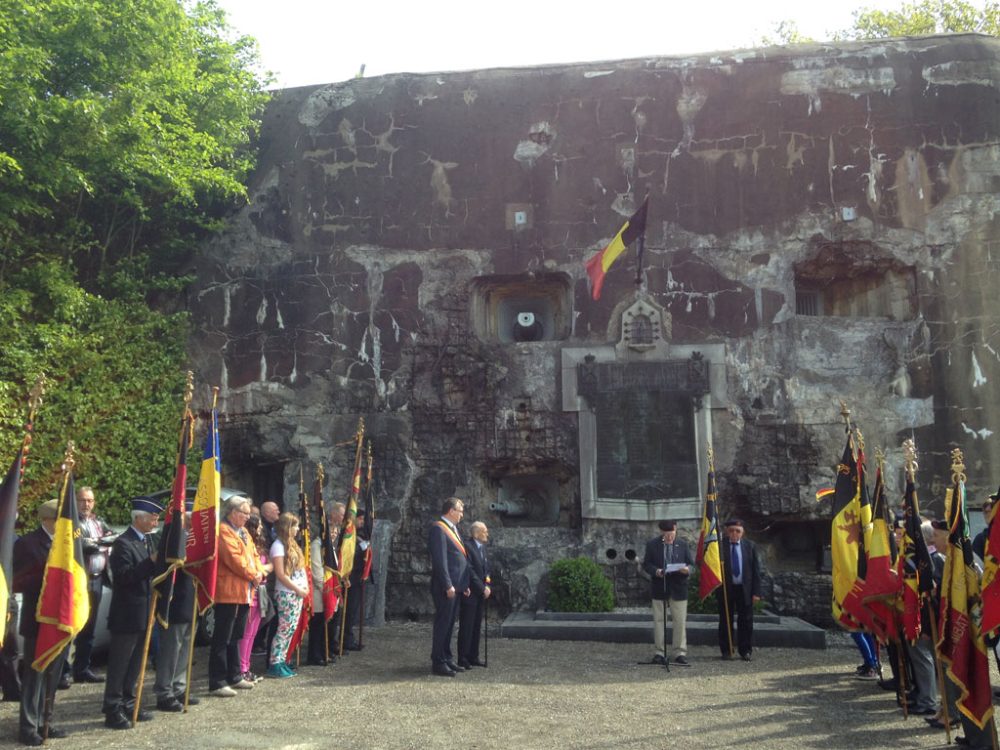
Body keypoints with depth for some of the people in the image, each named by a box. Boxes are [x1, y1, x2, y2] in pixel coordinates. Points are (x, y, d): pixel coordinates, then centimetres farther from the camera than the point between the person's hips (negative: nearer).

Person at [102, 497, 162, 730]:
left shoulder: (147, 540, 12)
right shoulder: (123, 543, -16)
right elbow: (123, 576, -25)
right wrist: (151, 563, -29)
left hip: (143, 613, 9)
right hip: (127, 614, -9)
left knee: (135, 663, 16)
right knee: (119, 663, 0)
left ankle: (128, 704, 26)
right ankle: (113, 710, 8)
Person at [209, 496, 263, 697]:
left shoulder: (243, 532, 18)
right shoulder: (223, 531, -13)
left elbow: (253, 555, 17)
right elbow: (234, 558, -20)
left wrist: (259, 573, -2)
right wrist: (252, 575, -11)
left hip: (243, 594, 10)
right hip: (228, 592, -10)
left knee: (235, 637, 17)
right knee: (222, 639, -5)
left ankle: (234, 676, 27)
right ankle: (217, 683, 0)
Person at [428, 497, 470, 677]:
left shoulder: (453, 528, 18)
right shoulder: (438, 529, -12)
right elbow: (440, 560, -18)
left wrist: (464, 584, 17)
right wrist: (448, 585, -21)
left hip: (456, 586, 9)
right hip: (446, 586, -9)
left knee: (449, 623, 15)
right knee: (443, 623, -3)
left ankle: (447, 658, 23)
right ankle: (438, 662, 4)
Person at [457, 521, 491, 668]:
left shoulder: (482, 547, 14)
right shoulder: (467, 546, -14)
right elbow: (470, 571, -18)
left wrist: (488, 586, 3)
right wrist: (482, 588, -15)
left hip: (481, 594, 8)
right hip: (470, 594, -8)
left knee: (476, 627, 12)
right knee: (466, 627, -1)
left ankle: (473, 657, 19)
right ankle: (463, 659, 6)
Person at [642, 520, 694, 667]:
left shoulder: (683, 545, 6)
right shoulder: (651, 544, 2)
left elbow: (691, 563, 8)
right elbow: (646, 564, 2)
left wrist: (687, 570, -15)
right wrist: (656, 571, -17)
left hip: (678, 588, 1)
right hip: (659, 588, -1)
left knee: (680, 621, 0)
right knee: (659, 620, 5)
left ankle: (680, 654, 6)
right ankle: (660, 653, 13)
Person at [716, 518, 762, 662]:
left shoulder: (750, 546, 4)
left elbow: (756, 570, 3)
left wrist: (756, 592, -2)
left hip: (745, 590, 1)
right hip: (725, 589, -1)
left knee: (746, 621, 6)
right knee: (725, 621, 6)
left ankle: (746, 651, 17)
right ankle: (726, 650, 17)